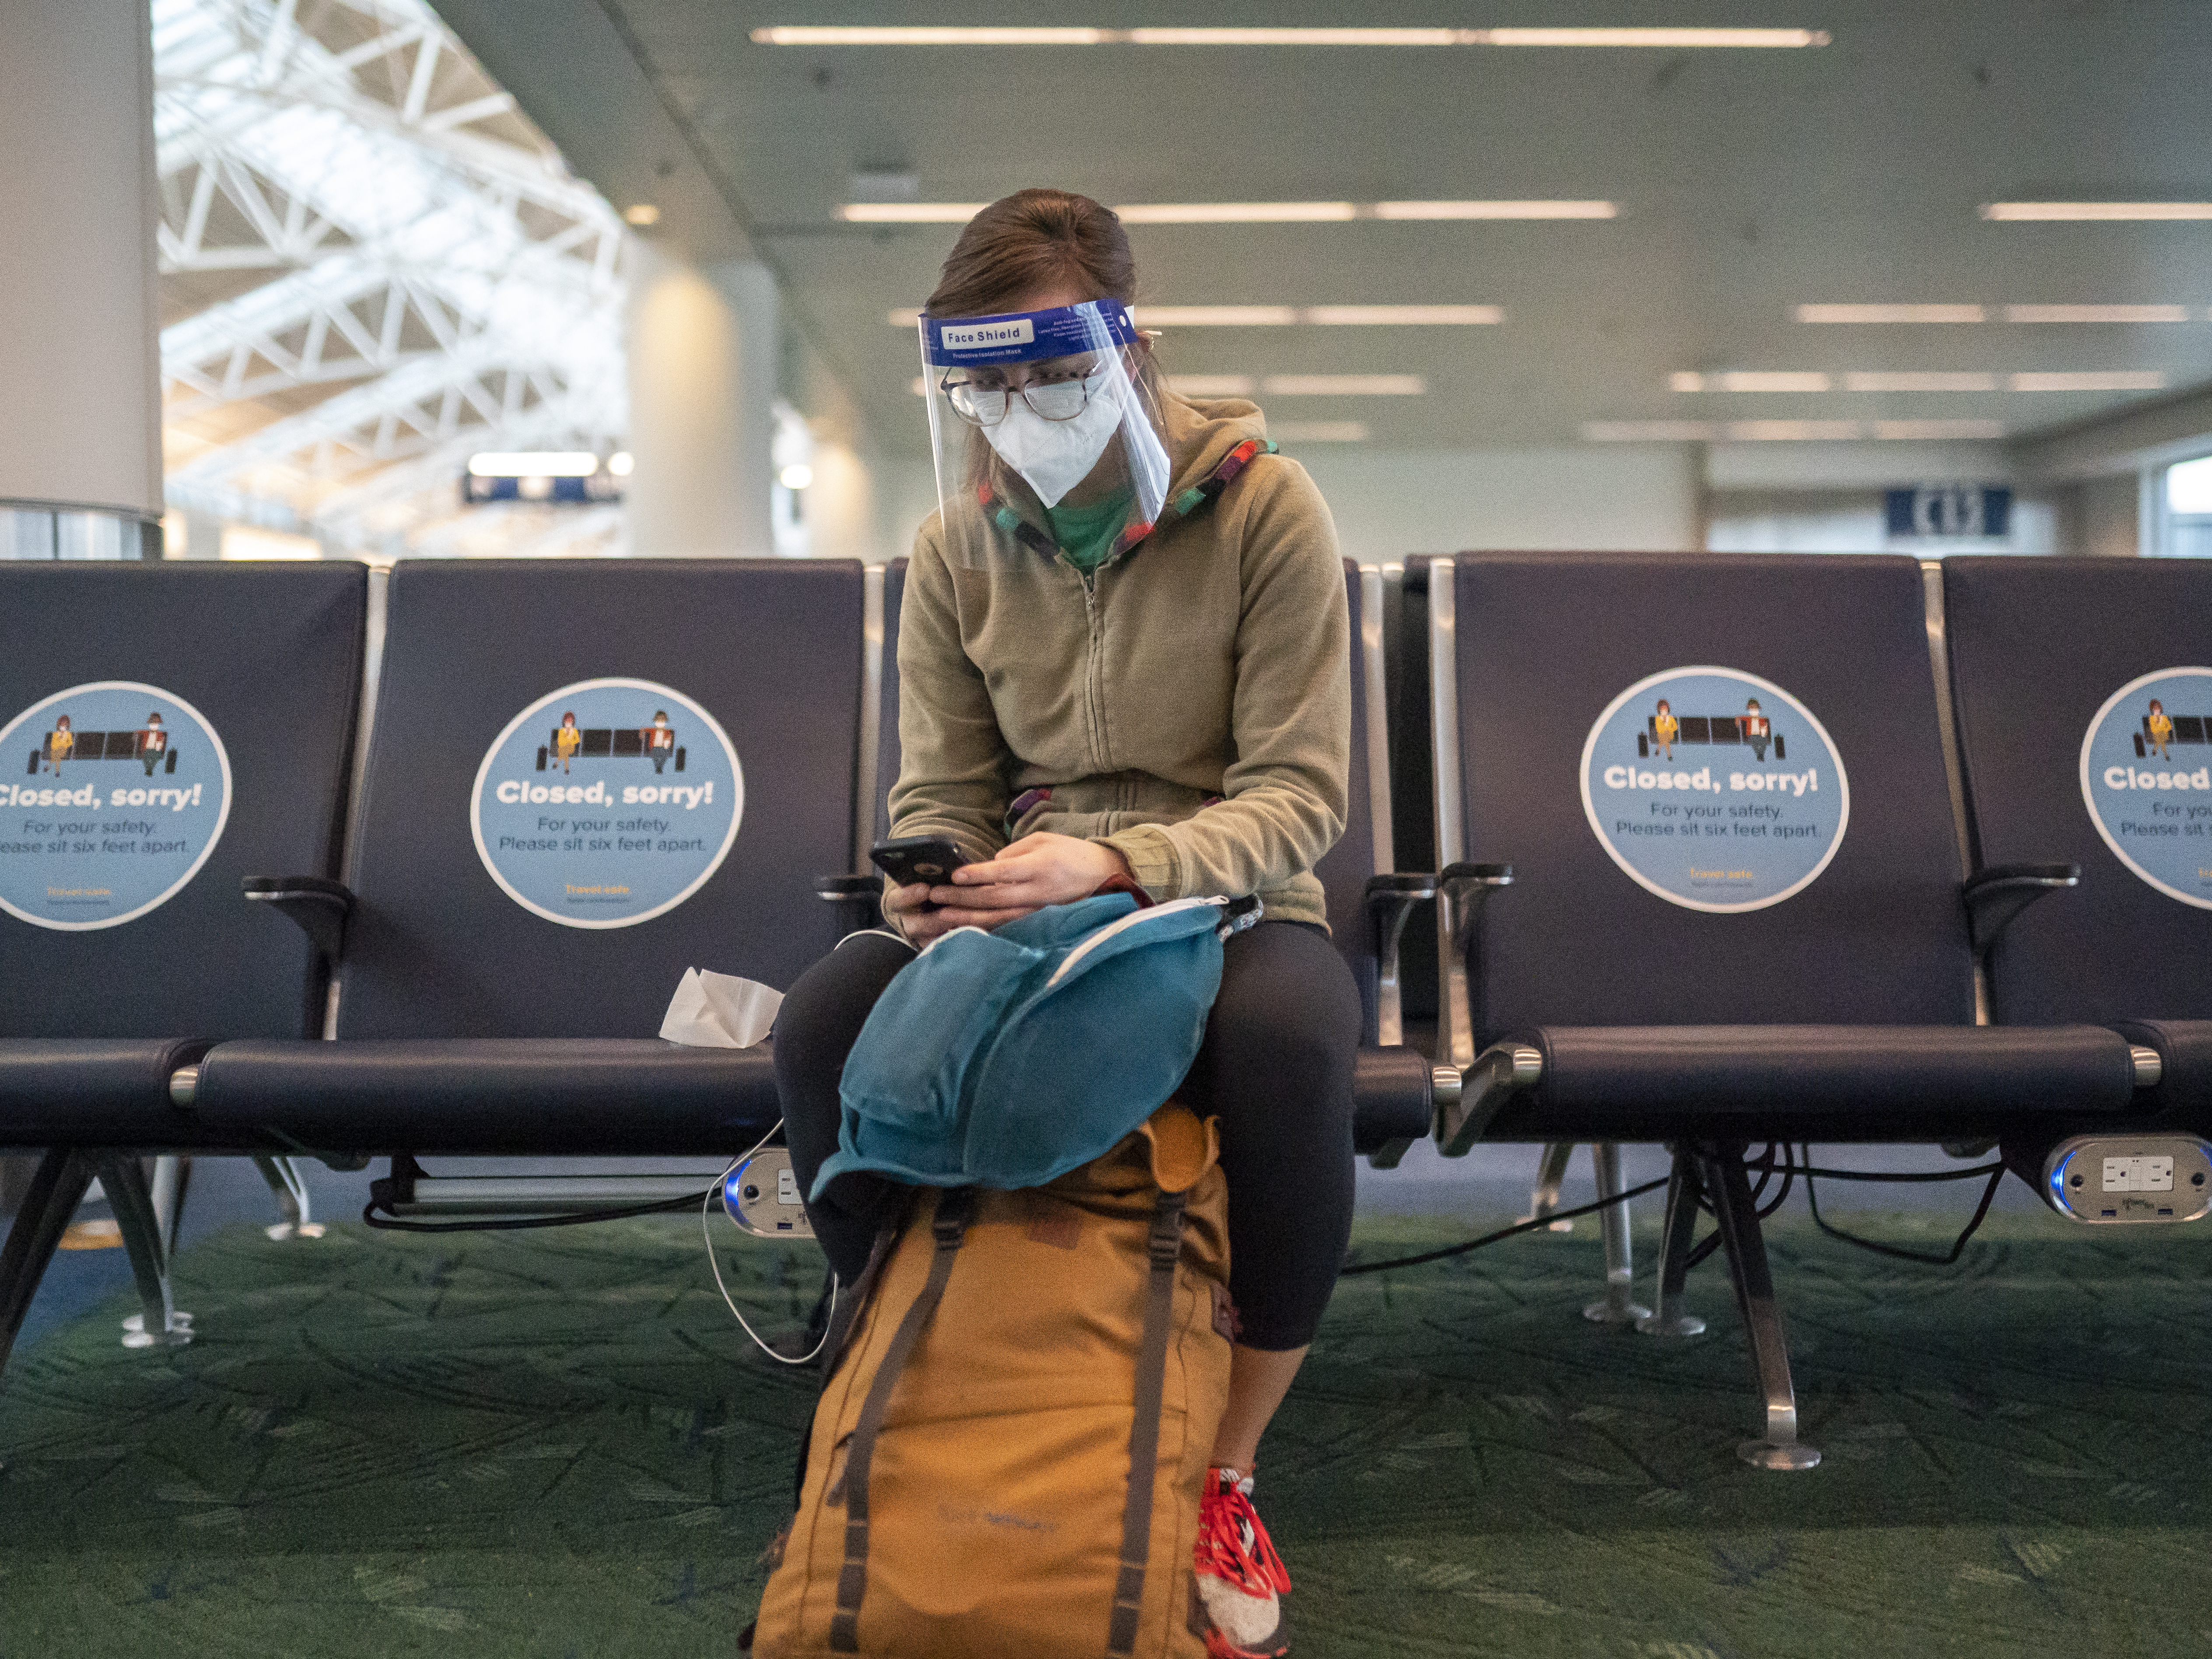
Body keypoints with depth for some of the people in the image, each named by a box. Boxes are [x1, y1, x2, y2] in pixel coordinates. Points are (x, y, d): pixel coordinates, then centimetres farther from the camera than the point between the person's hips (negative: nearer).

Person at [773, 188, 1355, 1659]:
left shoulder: (1265, 507, -9)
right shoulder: (959, 544, 3)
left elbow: (1300, 795, -14)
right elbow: (941, 792, 7)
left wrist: (1116, 864, -32)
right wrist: (932, 892, -19)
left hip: (1226, 903, -3)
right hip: (1023, 912, 3)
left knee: (1292, 1043, -39)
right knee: (824, 1022, -27)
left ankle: (1226, 1473, -18)